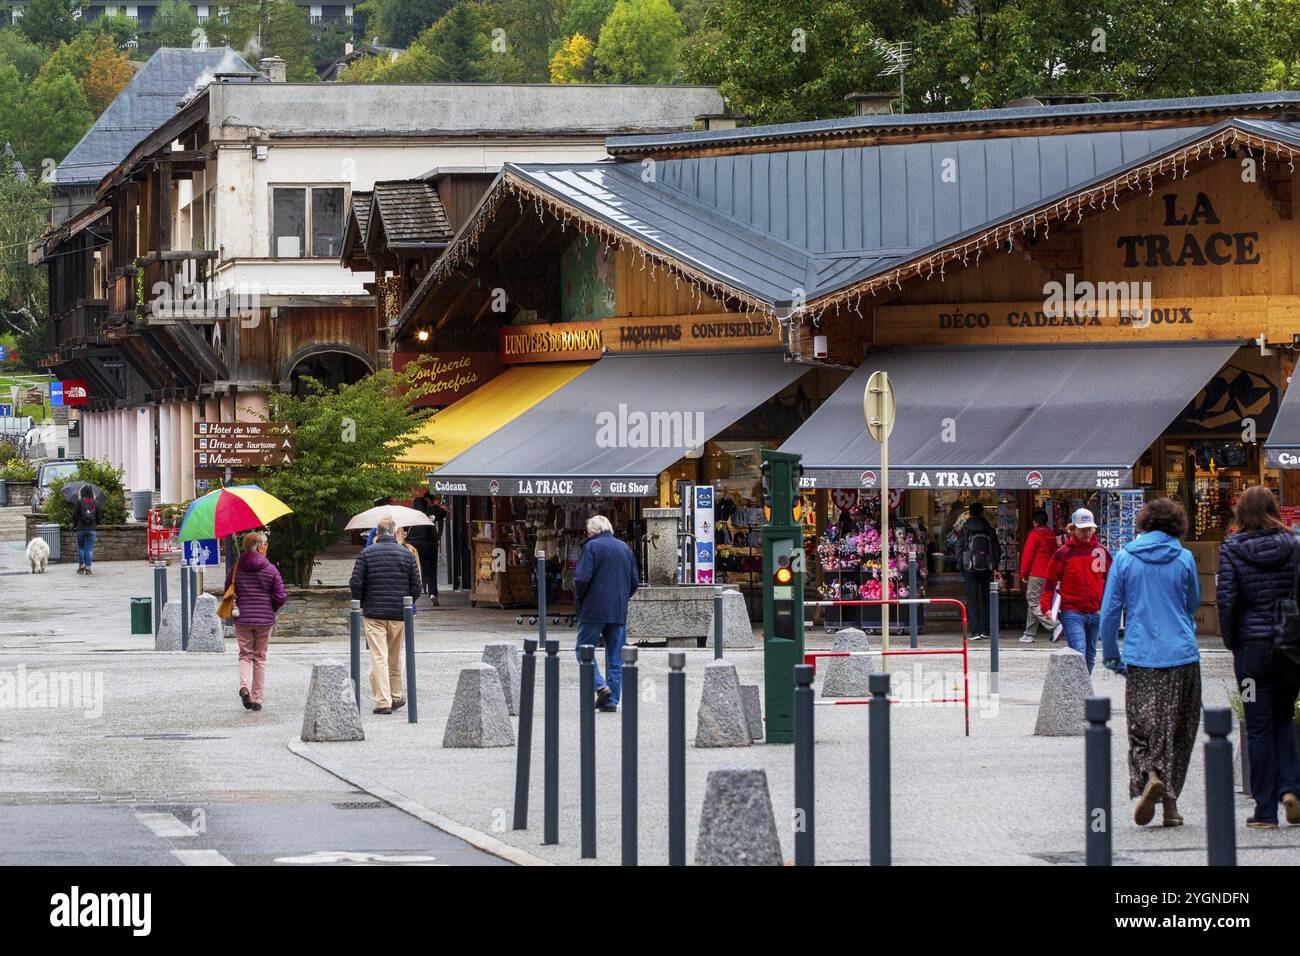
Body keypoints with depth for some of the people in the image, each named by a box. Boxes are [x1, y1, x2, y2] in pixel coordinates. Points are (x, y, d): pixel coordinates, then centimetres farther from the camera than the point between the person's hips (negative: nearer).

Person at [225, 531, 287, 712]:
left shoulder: (236, 568, -2)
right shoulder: (271, 569, -7)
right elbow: (280, 597, -8)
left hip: (242, 618, 1)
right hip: (264, 619, -1)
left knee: (245, 655, 10)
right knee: (260, 658, 9)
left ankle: (244, 686, -17)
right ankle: (257, 699, 9)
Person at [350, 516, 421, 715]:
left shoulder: (366, 554, -3)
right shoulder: (407, 554, 1)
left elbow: (356, 584, -6)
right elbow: (416, 586, 3)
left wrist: (360, 605, 10)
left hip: (374, 614, -2)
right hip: (399, 615, 2)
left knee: (378, 658, -3)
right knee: (395, 659, 17)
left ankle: (383, 702, -9)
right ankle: (396, 697, 27)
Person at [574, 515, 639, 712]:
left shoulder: (592, 546, -5)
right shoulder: (624, 548, 12)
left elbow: (582, 578, -13)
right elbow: (635, 582, 13)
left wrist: (580, 600, 2)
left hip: (594, 609, -5)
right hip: (619, 612, 5)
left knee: (584, 651, 4)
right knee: (615, 657, 8)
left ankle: (600, 686, -15)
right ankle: (611, 701, 6)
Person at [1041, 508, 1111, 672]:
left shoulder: (1101, 550, 6)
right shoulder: (1064, 552, -4)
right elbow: (1050, 580, 1)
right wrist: (1046, 606, -7)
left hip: (1095, 613, 4)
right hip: (1072, 613, -4)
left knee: (1090, 655, 14)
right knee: (1078, 653, -16)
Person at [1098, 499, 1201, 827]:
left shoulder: (1124, 559, 0)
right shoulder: (1184, 559, 1)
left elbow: (1109, 612, 2)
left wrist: (1111, 655, 12)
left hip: (1141, 656, 0)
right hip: (1182, 655, 0)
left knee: (1142, 726, 5)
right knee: (1178, 729, 8)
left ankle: (1149, 777, -22)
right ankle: (1170, 802, 7)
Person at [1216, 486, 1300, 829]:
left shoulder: (1231, 549, -5)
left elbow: (1227, 601, -9)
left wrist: (1231, 643, 2)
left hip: (1253, 645, -2)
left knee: (1259, 727, 4)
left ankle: (1265, 810, 5)